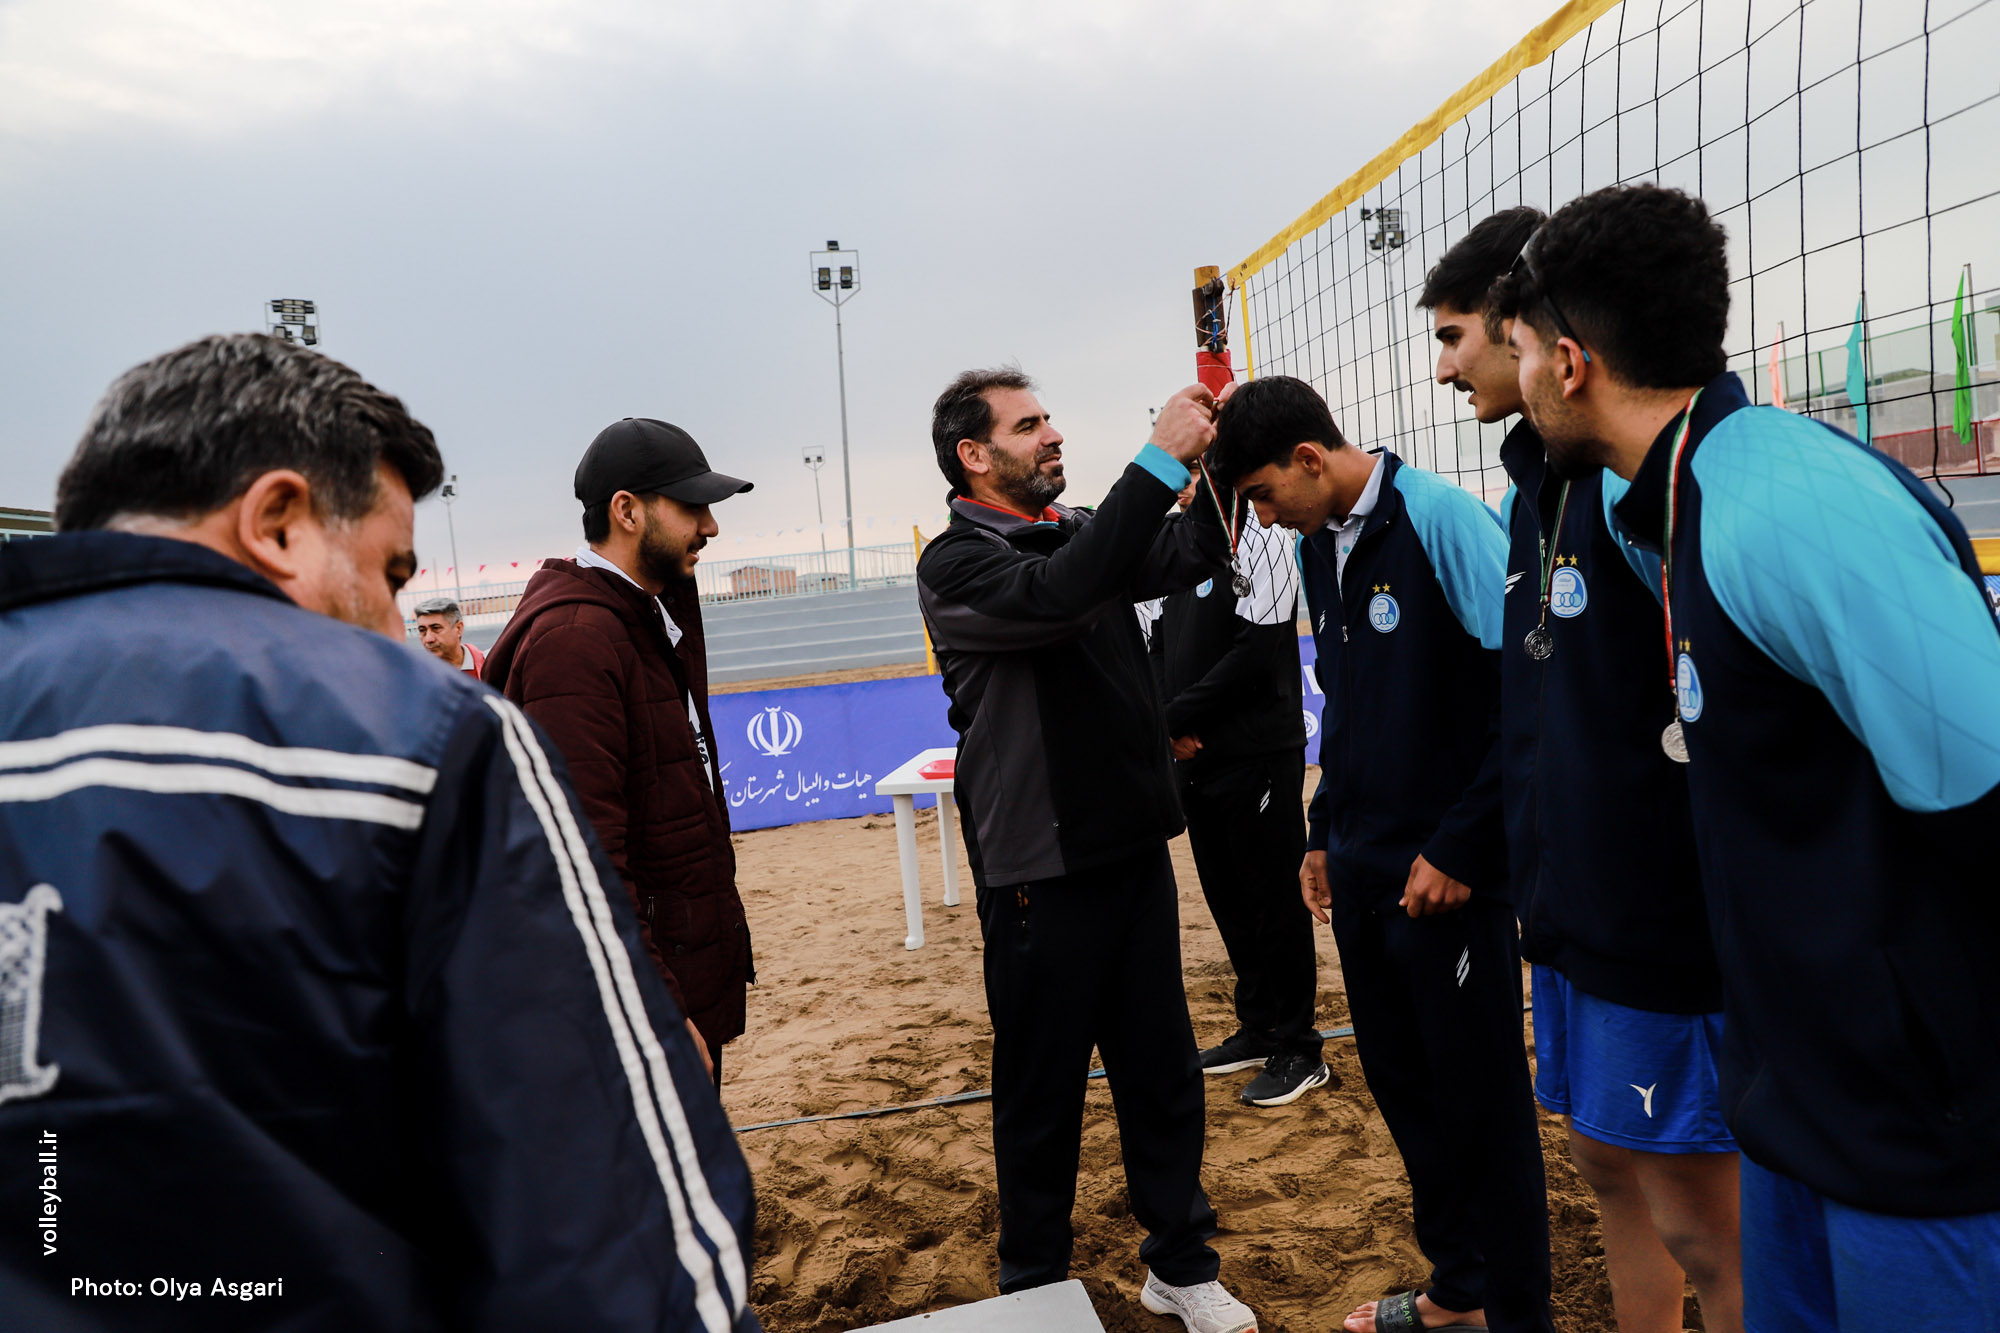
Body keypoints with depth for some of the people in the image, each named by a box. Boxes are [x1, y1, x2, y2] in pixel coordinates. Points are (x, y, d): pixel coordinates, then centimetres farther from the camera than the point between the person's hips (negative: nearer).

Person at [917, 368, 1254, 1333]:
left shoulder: (1083, 532, 11)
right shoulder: (956, 565, -11)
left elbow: (1193, 552, 0)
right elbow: (1057, 598, -30)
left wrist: (1221, 457, -16)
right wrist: (1159, 463, -28)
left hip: (1136, 848, 7)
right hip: (1042, 872, -6)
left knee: (1163, 1068, 16)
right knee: (1043, 1086, 9)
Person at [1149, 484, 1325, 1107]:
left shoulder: (1261, 535, -9)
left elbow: (1257, 648, -18)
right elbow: (1159, 641, 14)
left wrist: (1179, 714, -13)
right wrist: (1171, 724, -2)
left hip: (1258, 757, -8)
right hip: (1194, 760, 8)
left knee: (1275, 902, 1)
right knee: (1228, 899, 16)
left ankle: (1299, 1051, 14)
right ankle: (1258, 1029, 31)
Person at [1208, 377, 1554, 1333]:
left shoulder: (1441, 518, -14)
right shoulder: (1320, 547, 10)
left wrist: (1463, 848, -16)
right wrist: (1325, 834, 15)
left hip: (1449, 877, -7)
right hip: (1363, 875, 8)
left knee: (1482, 1102, 7)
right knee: (1402, 1085, 18)